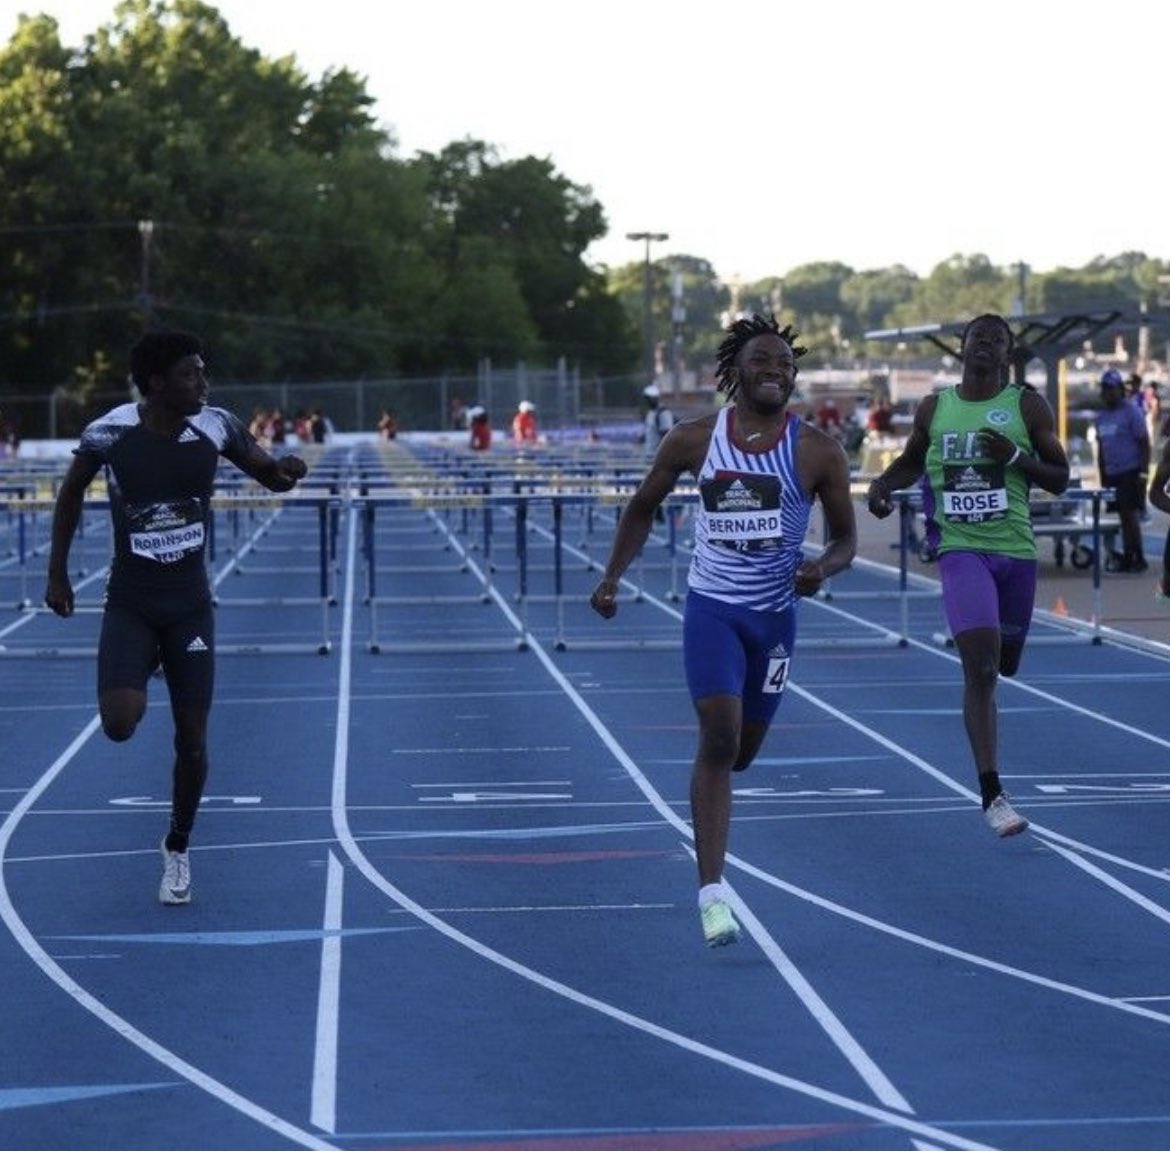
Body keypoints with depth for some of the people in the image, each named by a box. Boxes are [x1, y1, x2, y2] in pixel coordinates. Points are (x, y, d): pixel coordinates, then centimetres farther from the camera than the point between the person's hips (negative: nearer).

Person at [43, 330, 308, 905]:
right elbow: (71, 492, 5)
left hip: (190, 605, 2)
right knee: (120, 724, -21)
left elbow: (269, 475, 4)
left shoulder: (216, 427, -10)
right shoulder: (108, 433, -14)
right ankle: (132, 691, 17)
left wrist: (285, 471, -21)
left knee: (192, 741, 2)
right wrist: (57, 573, 7)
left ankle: (178, 850, 25)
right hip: (129, 604, -2)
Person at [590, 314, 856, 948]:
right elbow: (642, 507, 11)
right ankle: (712, 891, -17)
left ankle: (707, 805, 50)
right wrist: (612, 577, 2)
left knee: (742, 747, 12)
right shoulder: (694, 438, -3)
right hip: (712, 606, -2)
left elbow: (845, 538, 3)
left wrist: (822, 568, -18)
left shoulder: (817, 452, -4)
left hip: (775, 614, 2)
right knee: (719, 737, -17)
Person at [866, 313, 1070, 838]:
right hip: (961, 550, -1)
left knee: (1004, 663, 15)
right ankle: (991, 795, -18)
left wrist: (1015, 456, -16)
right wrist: (883, 483, 1)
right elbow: (911, 462, 23)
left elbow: (1060, 480, 2)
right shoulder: (933, 409, 7)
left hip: (1016, 551, 1)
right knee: (980, 669, -16)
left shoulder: (1028, 407, 2)